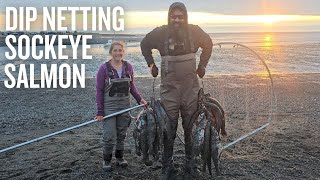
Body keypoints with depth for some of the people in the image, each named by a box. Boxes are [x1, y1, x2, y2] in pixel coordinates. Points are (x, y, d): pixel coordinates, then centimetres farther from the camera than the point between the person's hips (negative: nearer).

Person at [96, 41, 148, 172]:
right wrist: (100, 112, -10)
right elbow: (99, 91, -8)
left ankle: (119, 157, 31)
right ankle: (106, 160, 19)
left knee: (122, 134, 13)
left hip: (124, 105, 4)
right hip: (109, 106, -4)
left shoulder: (128, 67, 0)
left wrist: (139, 99, 0)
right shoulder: (104, 68, -11)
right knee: (110, 136, -2)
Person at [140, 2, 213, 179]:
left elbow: (208, 44, 17)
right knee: (169, 128, 3)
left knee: (191, 127, 10)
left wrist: (202, 65, 12)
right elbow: (144, 44, 12)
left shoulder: (194, 31, -3)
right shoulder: (160, 32, -6)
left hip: (191, 87, 2)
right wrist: (151, 64, 6)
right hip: (169, 88, -1)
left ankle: (190, 163, 25)